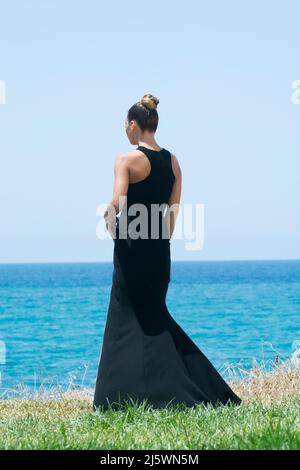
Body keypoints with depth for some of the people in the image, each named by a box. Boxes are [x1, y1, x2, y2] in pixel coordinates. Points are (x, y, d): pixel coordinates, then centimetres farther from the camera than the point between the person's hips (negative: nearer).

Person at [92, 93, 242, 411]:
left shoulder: (127, 159, -11)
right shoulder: (172, 162, 8)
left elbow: (118, 204, -23)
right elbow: (173, 212, 10)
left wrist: (108, 218, -3)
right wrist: (163, 242, 17)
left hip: (131, 245, -6)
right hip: (159, 247, 6)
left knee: (128, 317, 1)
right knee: (155, 313, 16)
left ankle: (127, 394, -1)